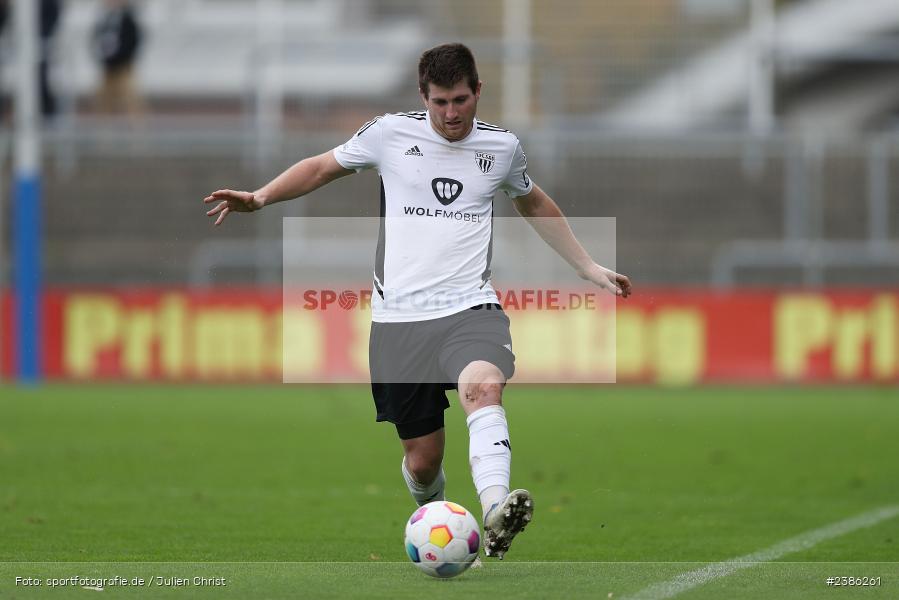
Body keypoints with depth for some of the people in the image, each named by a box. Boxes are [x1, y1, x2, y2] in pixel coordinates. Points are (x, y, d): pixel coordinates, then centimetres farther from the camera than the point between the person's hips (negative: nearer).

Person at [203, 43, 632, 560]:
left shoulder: (502, 146, 9)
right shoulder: (390, 133, 3)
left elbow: (535, 205, 29)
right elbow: (322, 168, 19)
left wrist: (589, 268, 30)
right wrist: (260, 197, 6)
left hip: (471, 308, 0)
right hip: (399, 318, 0)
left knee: (483, 386, -34)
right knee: (423, 458, 1)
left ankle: (496, 514, -55)